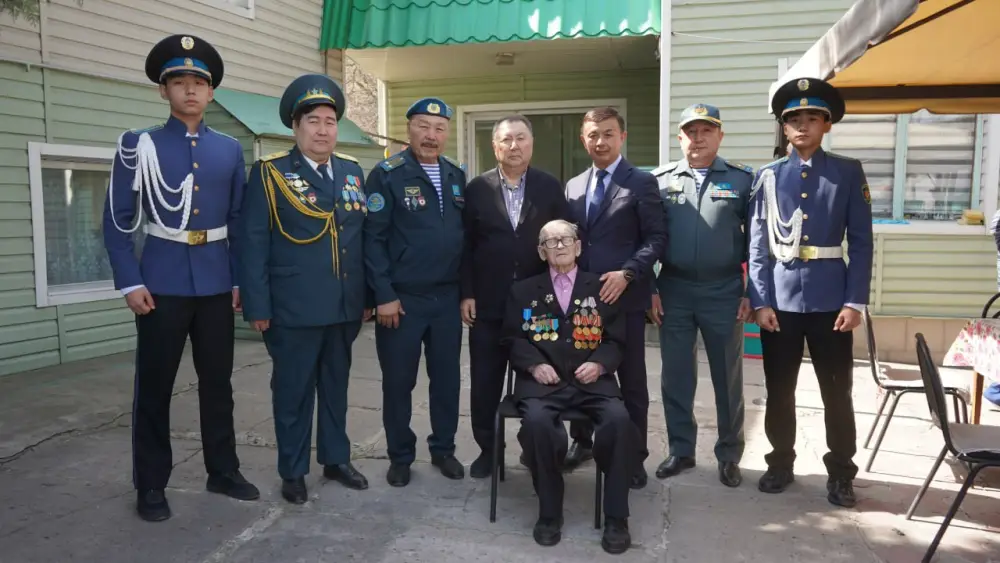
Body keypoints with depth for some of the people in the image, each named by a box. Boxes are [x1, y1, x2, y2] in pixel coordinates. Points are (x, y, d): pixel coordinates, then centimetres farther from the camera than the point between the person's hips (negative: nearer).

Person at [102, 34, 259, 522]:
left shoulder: (230, 149, 9)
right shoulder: (139, 145, 0)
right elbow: (118, 220, -2)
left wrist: (239, 278, 5)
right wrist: (130, 283, -9)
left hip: (216, 282, 3)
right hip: (161, 282, -2)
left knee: (218, 381, 11)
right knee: (154, 385, 5)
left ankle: (223, 471, 25)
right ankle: (150, 485, 18)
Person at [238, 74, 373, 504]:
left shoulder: (353, 172, 10)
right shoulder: (269, 173, -4)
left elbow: (365, 236, 12)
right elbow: (253, 243, -6)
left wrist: (368, 295, 9)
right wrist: (258, 306, -11)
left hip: (345, 305, 5)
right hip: (293, 308, -4)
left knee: (336, 385, 16)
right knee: (293, 391, 7)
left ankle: (336, 458, 31)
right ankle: (293, 471, 22)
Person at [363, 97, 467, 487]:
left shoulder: (457, 176, 9)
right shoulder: (387, 174, -7)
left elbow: (465, 235, 13)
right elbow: (373, 238, -11)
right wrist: (384, 295, -14)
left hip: (447, 297, 5)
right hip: (402, 298, -4)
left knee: (447, 378, 12)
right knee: (398, 381, 7)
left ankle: (444, 449, 29)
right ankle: (400, 456, 24)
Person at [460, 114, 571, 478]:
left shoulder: (551, 187, 3)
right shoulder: (477, 189, 2)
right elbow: (465, 245, 2)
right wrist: (466, 294, -4)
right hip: (488, 303, 0)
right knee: (485, 383, 8)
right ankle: (487, 449, 24)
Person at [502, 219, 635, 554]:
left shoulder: (601, 288, 16)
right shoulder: (523, 291, 16)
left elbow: (617, 340, 13)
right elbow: (513, 339, 11)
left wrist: (599, 364, -7)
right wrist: (534, 364, -8)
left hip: (591, 380, 1)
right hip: (543, 380, 0)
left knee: (620, 421, -30)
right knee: (537, 422, -33)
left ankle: (616, 517, -13)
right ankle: (549, 512, -11)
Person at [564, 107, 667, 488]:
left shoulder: (642, 183, -3)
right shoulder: (573, 187, 13)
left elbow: (657, 237, -8)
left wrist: (626, 274, -19)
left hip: (624, 296, -4)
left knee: (631, 380, 5)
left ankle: (634, 456, 17)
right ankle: (581, 441, 30)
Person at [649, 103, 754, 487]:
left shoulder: (742, 179, 1)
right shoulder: (660, 180, 4)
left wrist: (752, 292, -3)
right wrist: (649, 289, 0)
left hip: (724, 292, -1)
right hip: (673, 290, 1)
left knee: (728, 378, 9)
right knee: (675, 376, 9)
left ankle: (729, 456, 24)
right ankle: (681, 450, 24)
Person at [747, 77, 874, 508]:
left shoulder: (849, 173, 3)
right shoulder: (768, 176, 5)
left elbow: (861, 242, 0)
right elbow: (757, 244, 2)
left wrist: (855, 301, -7)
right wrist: (760, 301, -5)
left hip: (830, 300, -1)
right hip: (781, 300, 1)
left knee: (837, 392, 8)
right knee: (779, 390, 9)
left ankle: (841, 473, 23)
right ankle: (781, 463, 26)